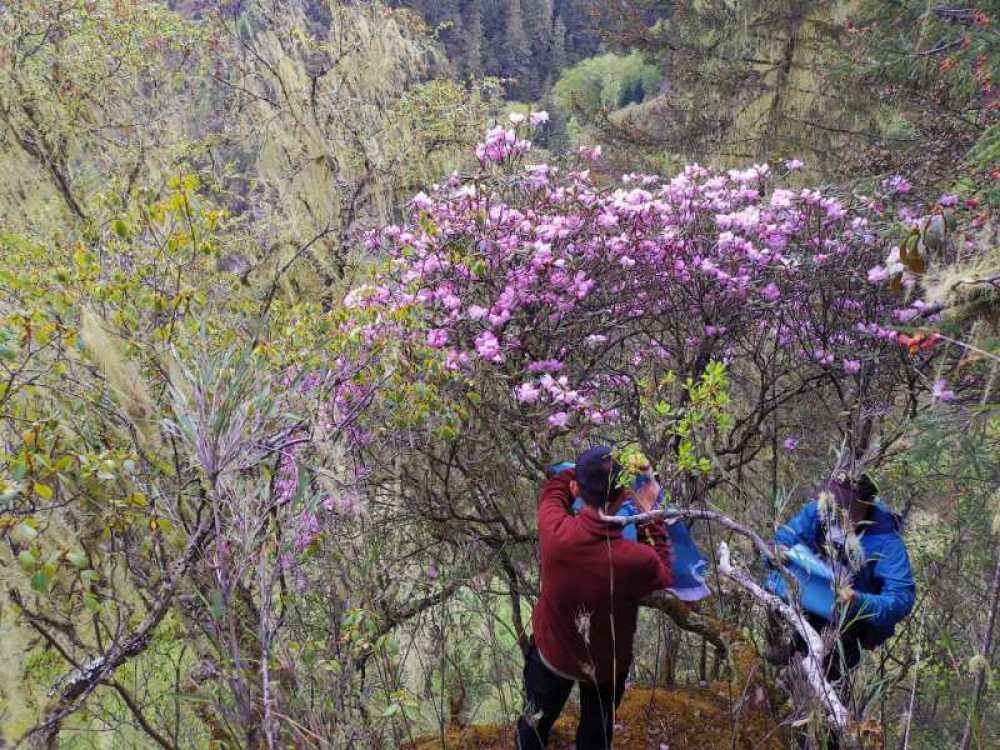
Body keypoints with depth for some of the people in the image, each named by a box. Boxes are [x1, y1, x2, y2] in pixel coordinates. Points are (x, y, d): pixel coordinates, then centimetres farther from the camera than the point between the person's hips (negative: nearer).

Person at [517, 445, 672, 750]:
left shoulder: (555, 533, -35)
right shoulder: (639, 561, -40)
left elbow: (555, 487, -11)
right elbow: (663, 576, -14)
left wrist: (589, 473, -15)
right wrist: (650, 516, -14)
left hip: (552, 653, 1)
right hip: (607, 666, -1)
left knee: (536, 722, 31)